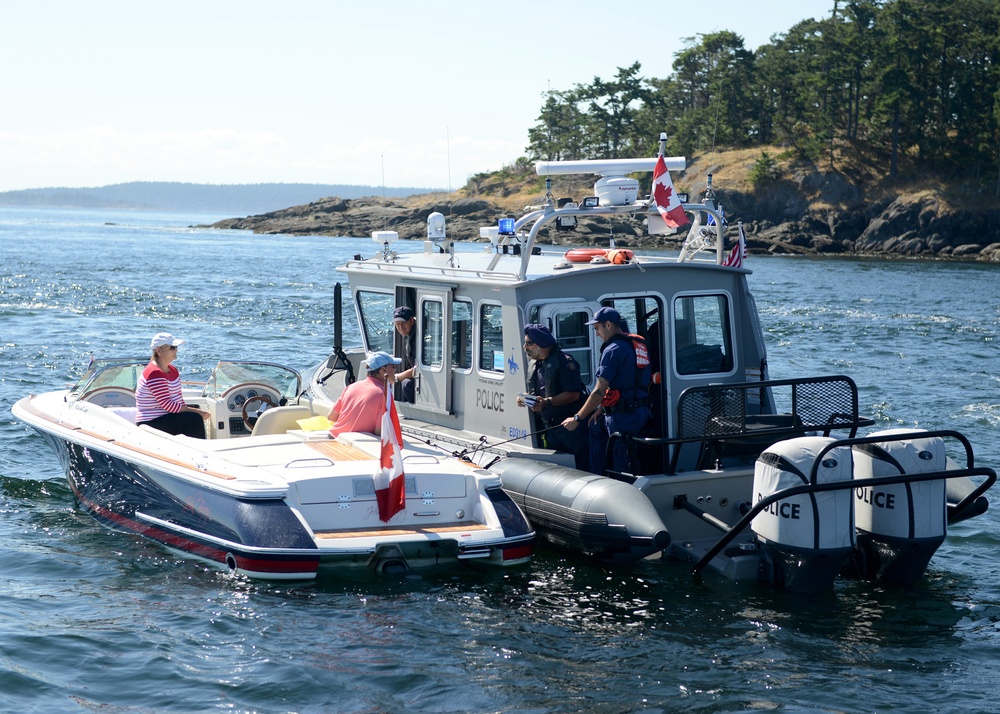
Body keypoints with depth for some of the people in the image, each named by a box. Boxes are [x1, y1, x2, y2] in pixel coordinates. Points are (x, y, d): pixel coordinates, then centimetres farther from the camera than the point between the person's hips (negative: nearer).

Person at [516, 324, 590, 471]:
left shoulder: (564, 361, -13)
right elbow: (535, 393, 24)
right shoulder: (535, 365, 15)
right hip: (551, 426, 9)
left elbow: (573, 394, -21)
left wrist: (547, 402, -26)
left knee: (581, 468, -8)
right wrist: (524, 398, 1)